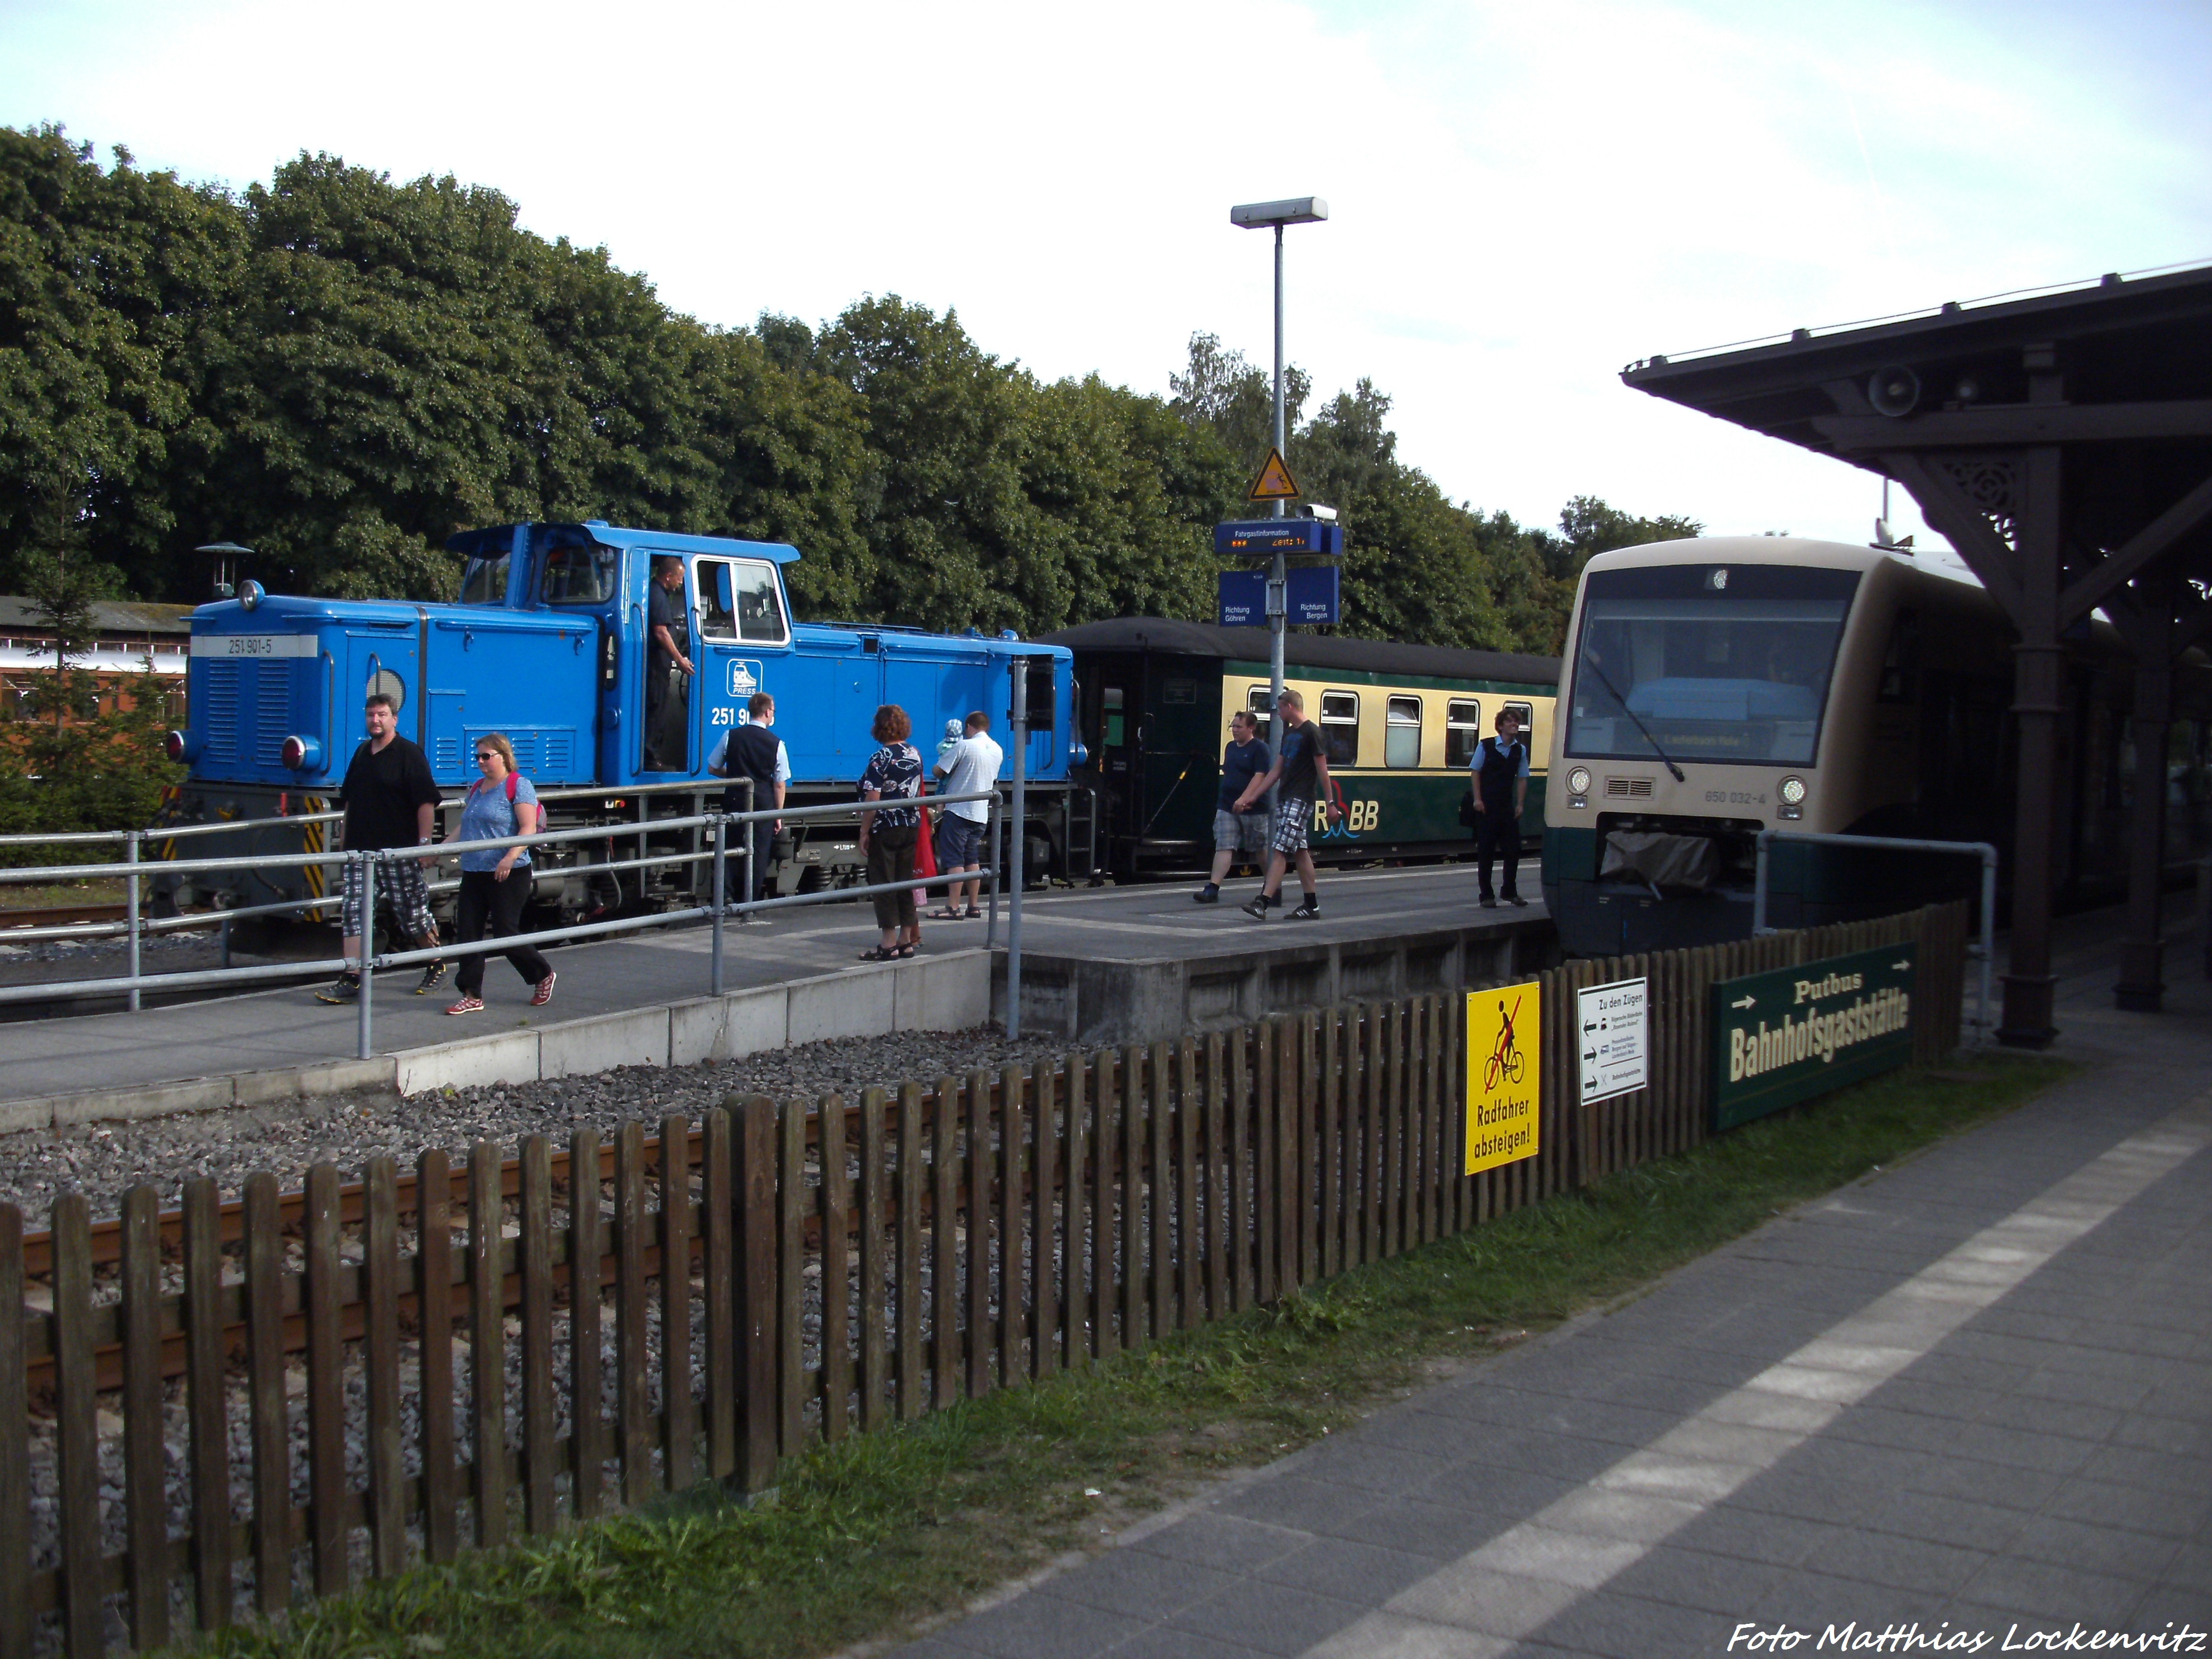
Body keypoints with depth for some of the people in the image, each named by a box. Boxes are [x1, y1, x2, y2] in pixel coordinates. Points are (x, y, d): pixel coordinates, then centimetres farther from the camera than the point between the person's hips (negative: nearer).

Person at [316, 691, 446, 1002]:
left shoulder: (409, 755, -8)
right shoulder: (362, 754, 14)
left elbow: (426, 802, -13)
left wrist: (424, 842, -18)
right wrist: (344, 838, 21)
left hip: (400, 851, -6)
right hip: (360, 850, 6)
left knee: (414, 913, 5)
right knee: (354, 912, -3)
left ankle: (437, 966, 25)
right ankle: (351, 980, -4)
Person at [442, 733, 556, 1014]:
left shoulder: (518, 786, -7)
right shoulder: (477, 788, 17)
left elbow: (528, 828, -16)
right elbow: (464, 827, 23)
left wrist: (511, 857, -28)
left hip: (508, 875, -8)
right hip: (473, 873, 8)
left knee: (505, 934, -3)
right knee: (467, 932, 2)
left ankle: (543, 977, 20)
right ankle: (472, 996, 8)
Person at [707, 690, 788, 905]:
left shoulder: (730, 736, -2)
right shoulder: (776, 744, -7)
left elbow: (712, 768, 5)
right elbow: (780, 784, -5)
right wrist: (779, 815, 4)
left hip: (734, 800, 2)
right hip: (763, 803, -2)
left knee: (730, 850, 12)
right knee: (758, 852, 6)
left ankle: (726, 896, 3)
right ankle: (750, 902, 7)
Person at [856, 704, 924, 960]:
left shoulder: (880, 758, -15)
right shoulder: (915, 754, 6)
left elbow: (872, 799, -17)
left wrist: (864, 833, -12)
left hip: (885, 830, -7)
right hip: (911, 827, 7)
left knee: (883, 884, -2)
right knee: (905, 882, 12)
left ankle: (889, 945, -2)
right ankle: (906, 941, 16)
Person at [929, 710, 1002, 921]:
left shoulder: (965, 747, -11)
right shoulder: (998, 751, 10)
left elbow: (939, 771, -7)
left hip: (959, 810, -7)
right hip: (981, 814, 7)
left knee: (954, 861, -6)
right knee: (972, 860, 15)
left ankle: (953, 908, -10)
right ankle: (974, 907, 15)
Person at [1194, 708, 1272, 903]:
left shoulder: (1259, 749, -9)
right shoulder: (1231, 747, 13)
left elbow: (1259, 778, -18)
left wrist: (1244, 799, -26)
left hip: (1252, 808, -6)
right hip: (1227, 807, 6)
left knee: (1259, 850, 8)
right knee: (1224, 847, -5)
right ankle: (1212, 889, -13)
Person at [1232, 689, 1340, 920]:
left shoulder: (1311, 733, -9)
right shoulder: (1289, 733, 17)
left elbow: (1322, 769, -11)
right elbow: (1276, 771, 20)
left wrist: (1330, 803, -12)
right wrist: (1252, 797, 18)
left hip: (1301, 799, -9)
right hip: (1286, 797, 9)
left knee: (1280, 851, -14)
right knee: (1301, 851, 10)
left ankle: (1263, 903, -19)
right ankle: (1312, 906, 15)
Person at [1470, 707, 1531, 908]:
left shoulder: (1520, 750, 7)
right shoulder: (1486, 746, -2)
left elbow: (1522, 779, 9)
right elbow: (1475, 772, -1)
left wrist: (1520, 804, 1)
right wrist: (1478, 799, -9)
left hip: (1508, 807, 4)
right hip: (1486, 807, -4)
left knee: (1513, 849, 4)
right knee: (1486, 851, 0)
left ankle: (1511, 892, 19)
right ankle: (1486, 896, 6)